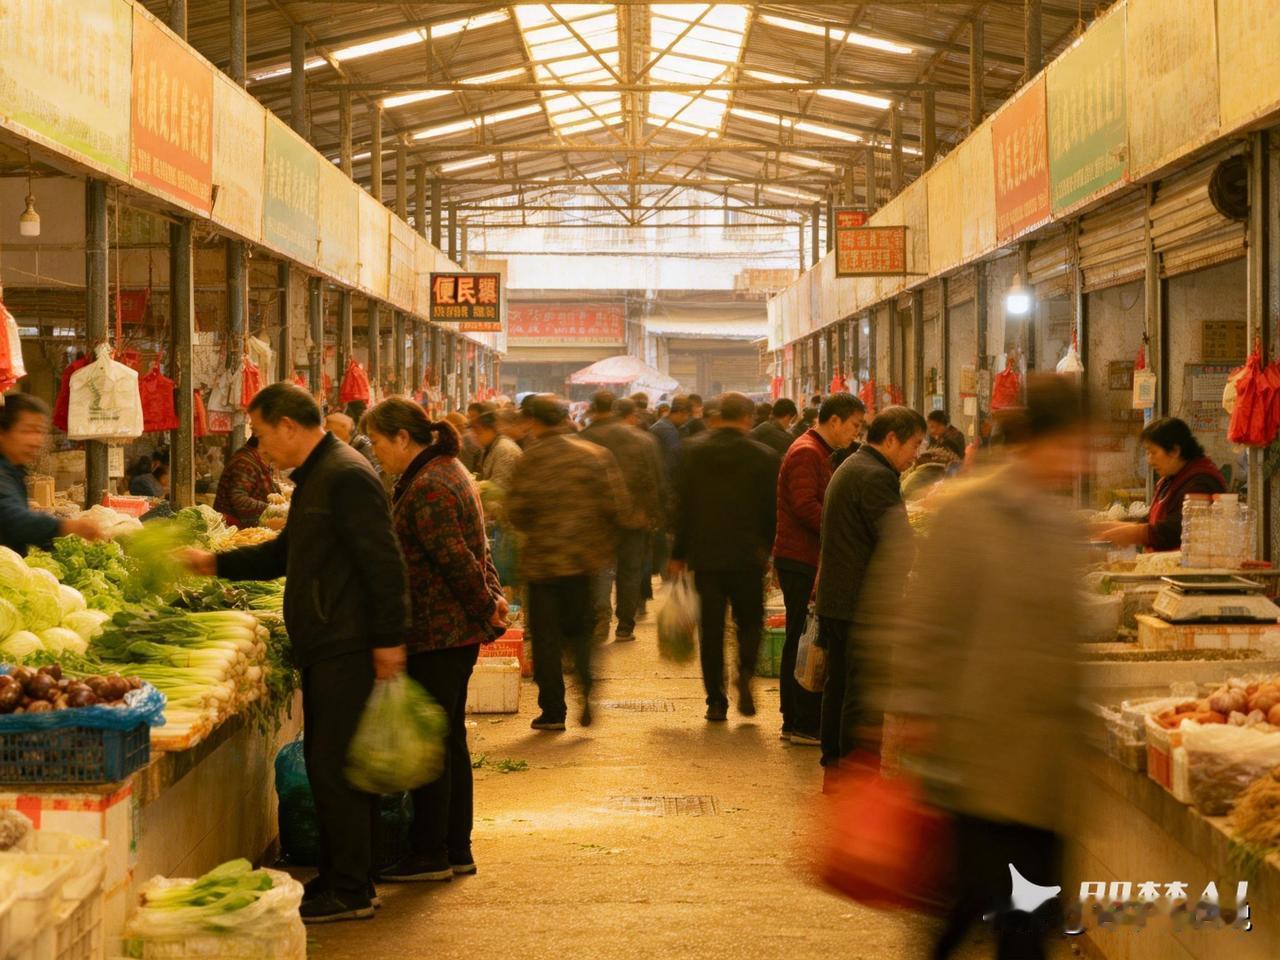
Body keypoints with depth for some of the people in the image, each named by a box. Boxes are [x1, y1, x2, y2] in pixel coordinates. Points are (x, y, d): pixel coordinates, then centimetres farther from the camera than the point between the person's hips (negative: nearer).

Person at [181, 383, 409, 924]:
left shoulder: (347, 476, -15)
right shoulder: (315, 477, 18)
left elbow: (383, 562, -20)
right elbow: (286, 554, 28)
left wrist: (389, 640, -21)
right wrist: (213, 564, 22)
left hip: (347, 650, -10)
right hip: (325, 649, 10)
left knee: (335, 769, -6)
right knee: (329, 765, 14)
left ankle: (349, 892, 1)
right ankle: (340, 880, 22)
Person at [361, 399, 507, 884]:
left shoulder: (426, 489, -19)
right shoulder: (450, 471, 15)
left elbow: (458, 561, -20)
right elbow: (475, 553, 17)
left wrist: (486, 607, -9)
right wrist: (493, 599, 10)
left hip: (435, 634, -10)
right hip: (461, 630, 10)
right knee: (451, 739, 15)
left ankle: (429, 853, 6)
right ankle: (456, 848, 22)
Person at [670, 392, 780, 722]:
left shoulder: (693, 452, -1)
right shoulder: (763, 456, -5)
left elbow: (683, 506, 1)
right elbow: (771, 510, -1)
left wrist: (678, 554, 7)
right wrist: (771, 551, 12)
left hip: (705, 555, 1)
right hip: (747, 556, -1)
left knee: (711, 629, 7)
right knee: (750, 620, 15)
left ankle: (716, 701, 6)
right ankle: (745, 672, -11)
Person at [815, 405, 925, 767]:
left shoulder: (848, 469, 18)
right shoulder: (877, 477, -17)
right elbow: (900, 544, -23)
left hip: (834, 600, 10)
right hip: (862, 603, -10)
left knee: (839, 686, 18)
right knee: (864, 695, -5)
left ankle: (833, 758, 27)